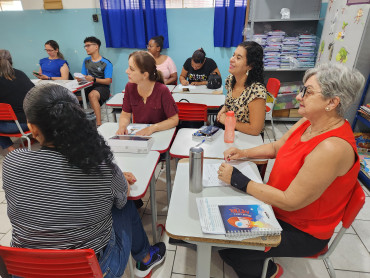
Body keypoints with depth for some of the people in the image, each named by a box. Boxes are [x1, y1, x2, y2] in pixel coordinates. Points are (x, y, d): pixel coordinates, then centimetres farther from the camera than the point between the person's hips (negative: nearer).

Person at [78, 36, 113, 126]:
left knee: (92, 95, -38)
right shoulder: (86, 61, 18)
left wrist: (93, 79, -24)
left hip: (102, 87, -5)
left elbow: (108, 81, -9)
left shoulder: (106, 63, -2)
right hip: (89, 87, 6)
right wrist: (80, 78, -9)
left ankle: (99, 124, -37)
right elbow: (83, 76, 17)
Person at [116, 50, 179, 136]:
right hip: (137, 134, 4)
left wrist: (152, 128, -24)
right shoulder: (129, 87, -3)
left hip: (161, 134, -3)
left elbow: (174, 119, -13)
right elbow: (125, 114, 5)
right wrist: (122, 126, -17)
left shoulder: (162, 90, -17)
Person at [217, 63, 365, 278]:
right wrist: (243, 153, -6)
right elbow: (276, 147, 9)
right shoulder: (308, 122, -6)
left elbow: (290, 202, -31)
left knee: (228, 249, -10)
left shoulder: (332, 148, -34)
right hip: (278, 205, 8)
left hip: (303, 232, -8)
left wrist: (238, 180, -29)